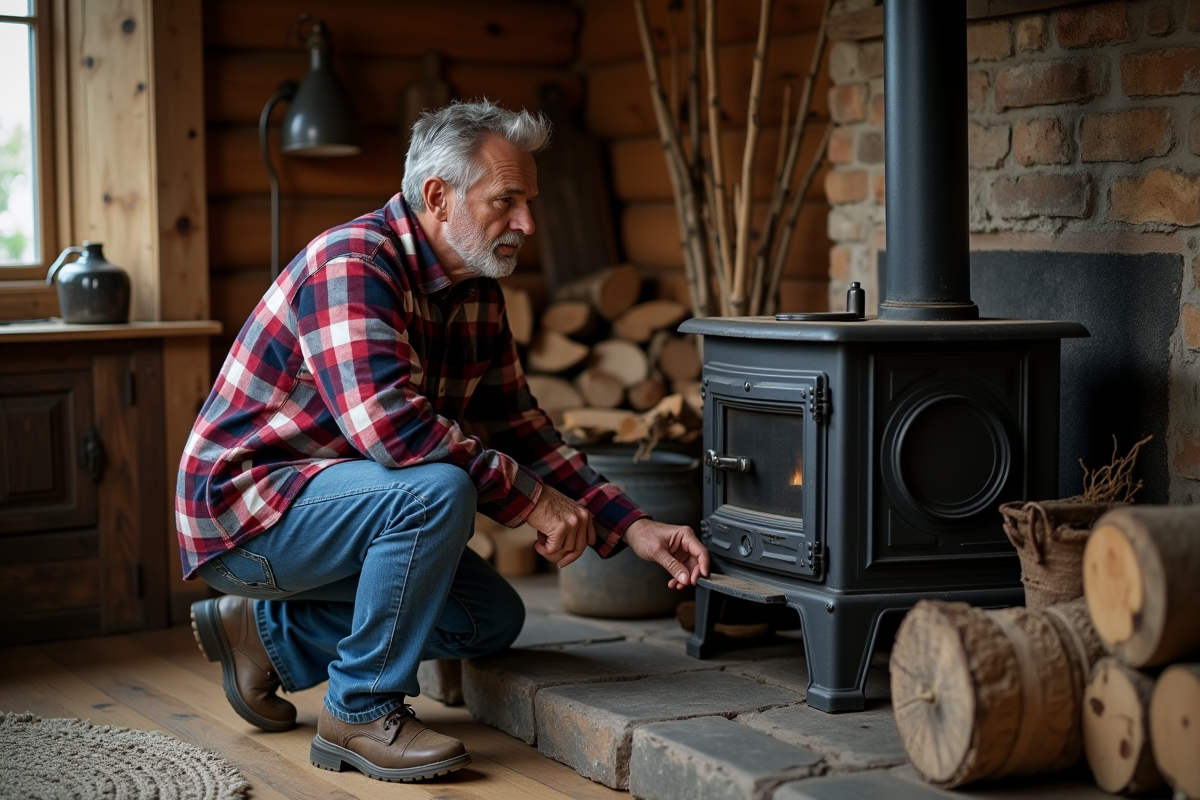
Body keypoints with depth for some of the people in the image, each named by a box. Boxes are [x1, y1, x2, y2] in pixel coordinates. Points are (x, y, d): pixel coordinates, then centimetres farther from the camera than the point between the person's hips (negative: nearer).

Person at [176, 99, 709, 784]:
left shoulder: (478, 291, 6)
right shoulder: (352, 264, -23)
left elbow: (518, 427, 10)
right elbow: (387, 422, -35)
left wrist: (633, 528, 0)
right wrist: (531, 498, -28)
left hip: (322, 505, 9)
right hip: (244, 508, -9)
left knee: (493, 618, 4)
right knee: (440, 490, -31)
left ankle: (270, 631, 14)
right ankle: (363, 713, -15)